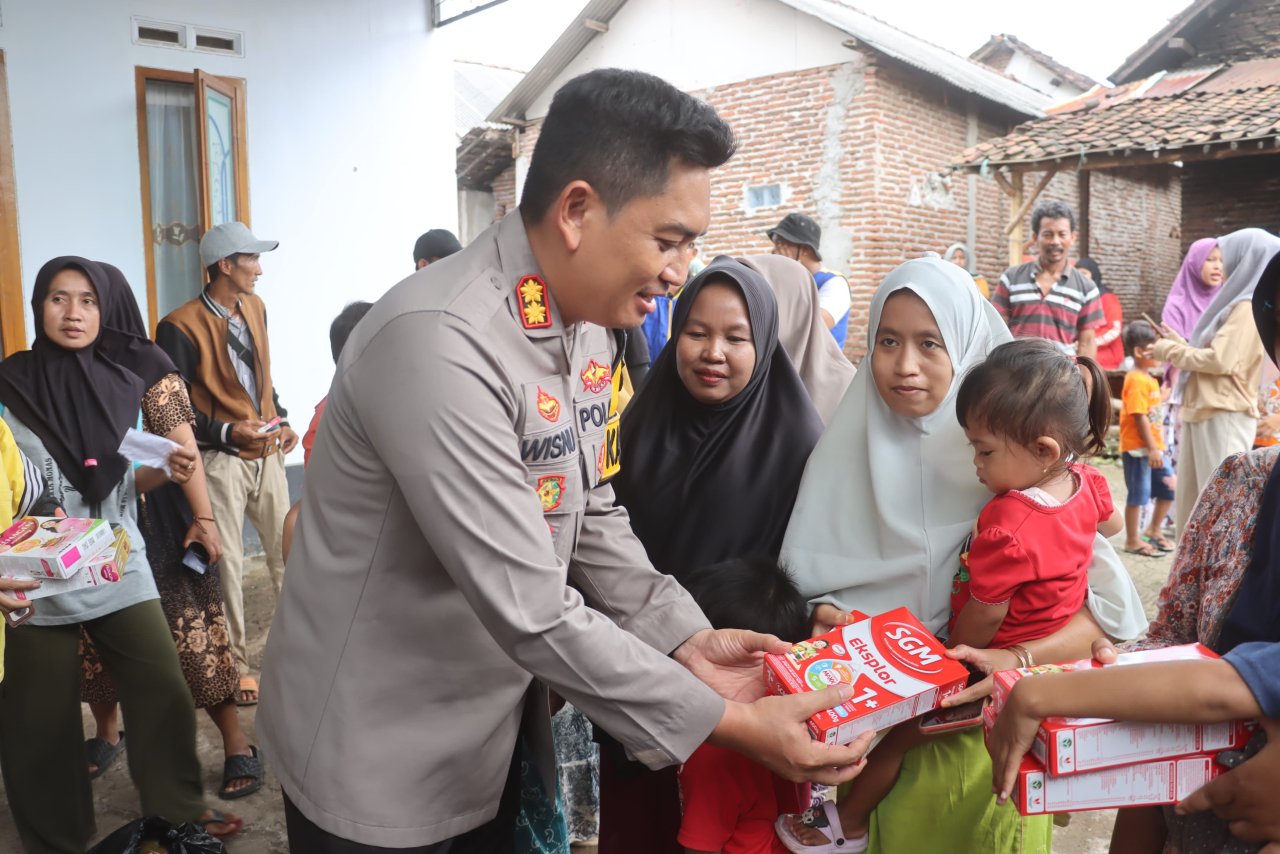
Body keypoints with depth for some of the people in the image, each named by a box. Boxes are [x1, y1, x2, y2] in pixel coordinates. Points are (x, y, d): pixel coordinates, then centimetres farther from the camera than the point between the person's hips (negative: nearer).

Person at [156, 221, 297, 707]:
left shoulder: (254, 307, 8)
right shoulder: (180, 326, -13)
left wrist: (281, 420, 7)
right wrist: (226, 432, -20)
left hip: (267, 452, 6)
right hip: (220, 459, -6)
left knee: (286, 549, 12)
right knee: (227, 564, 3)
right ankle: (237, 665, 16)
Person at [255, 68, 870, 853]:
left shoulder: (587, 324, -1)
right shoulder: (441, 345, -30)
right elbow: (531, 612, -30)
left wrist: (687, 639, -6)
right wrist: (730, 722, -22)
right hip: (380, 766, -7)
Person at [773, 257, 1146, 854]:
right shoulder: (845, 451, 1)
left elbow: (1109, 603, -7)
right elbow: (802, 581, 7)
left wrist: (1019, 660, -21)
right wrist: (823, 617, -13)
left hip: (977, 722, -1)